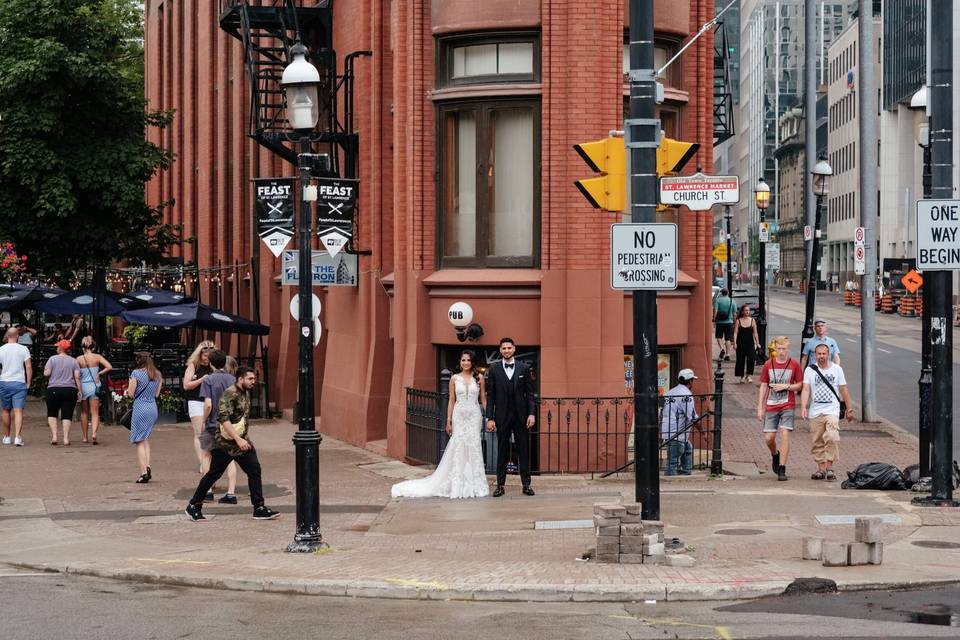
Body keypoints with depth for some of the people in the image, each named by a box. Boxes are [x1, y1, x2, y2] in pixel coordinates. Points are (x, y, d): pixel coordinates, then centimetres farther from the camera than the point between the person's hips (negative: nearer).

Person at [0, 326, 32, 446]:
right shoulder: (23, 349, -3)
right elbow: (29, 367, -5)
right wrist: (28, 383, 3)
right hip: (19, 383, -1)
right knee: (18, 411, -5)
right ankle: (18, 437, -18)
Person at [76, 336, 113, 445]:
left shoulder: (79, 359, -3)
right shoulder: (97, 357, -3)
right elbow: (109, 367, -13)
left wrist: (78, 389, 3)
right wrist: (100, 374, 0)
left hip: (83, 387, 1)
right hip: (94, 386, -1)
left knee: (84, 412, 15)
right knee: (95, 413, 0)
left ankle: (85, 437, 20)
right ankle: (94, 433, -24)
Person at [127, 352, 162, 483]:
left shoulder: (136, 373, -9)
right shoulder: (157, 374, 8)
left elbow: (130, 394, -8)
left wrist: (130, 383, 9)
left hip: (140, 408, -5)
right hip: (153, 408, 5)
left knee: (139, 441, 0)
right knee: (146, 439, 18)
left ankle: (144, 472, -6)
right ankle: (148, 467, 5)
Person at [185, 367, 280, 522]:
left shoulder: (245, 393, 11)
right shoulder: (230, 394, -18)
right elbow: (224, 419, -27)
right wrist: (238, 440, -30)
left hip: (242, 441, 8)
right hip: (226, 443, -8)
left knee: (254, 471, -1)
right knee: (214, 474, 2)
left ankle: (259, 509, 1)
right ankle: (193, 507, 15)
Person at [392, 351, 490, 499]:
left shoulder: (479, 379, 5)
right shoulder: (455, 378, 6)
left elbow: (483, 400, 6)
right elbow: (451, 401, 7)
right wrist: (448, 421, 3)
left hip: (474, 416, 0)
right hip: (459, 415, 0)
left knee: (473, 447, -3)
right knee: (458, 449, -3)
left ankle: (473, 485, 4)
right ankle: (459, 486, 2)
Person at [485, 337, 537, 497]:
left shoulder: (524, 368, 4)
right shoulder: (494, 370, 2)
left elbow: (530, 393, 4)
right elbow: (490, 396, 1)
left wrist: (531, 413, -6)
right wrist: (489, 418, -5)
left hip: (521, 417, 1)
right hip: (502, 416, 0)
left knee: (524, 451, 2)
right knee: (502, 452, 4)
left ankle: (526, 484, 6)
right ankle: (500, 485, 9)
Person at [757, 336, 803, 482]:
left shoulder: (794, 365, -1)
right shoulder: (768, 365, 5)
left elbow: (800, 385, 4)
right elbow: (763, 386, 9)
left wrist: (786, 386, -14)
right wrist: (760, 408, 6)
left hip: (788, 406, -2)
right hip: (771, 407, 2)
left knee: (785, 434, -12)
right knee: (768, 438, 0)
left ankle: (782, 470, -8)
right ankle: (775, 455, 34)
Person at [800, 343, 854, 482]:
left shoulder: (836, 369, 7)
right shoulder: (810, 370, 5)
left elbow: (843, 390, 13)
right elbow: (806, 390, -3)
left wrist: (849, 409, 14)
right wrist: (803, 407, -16)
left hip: (832, 410, -1)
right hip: (815, 412, 1)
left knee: (832, 438, -20)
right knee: (817, 442, 4)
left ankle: (829, 467, -13)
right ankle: (821, 468, 15)